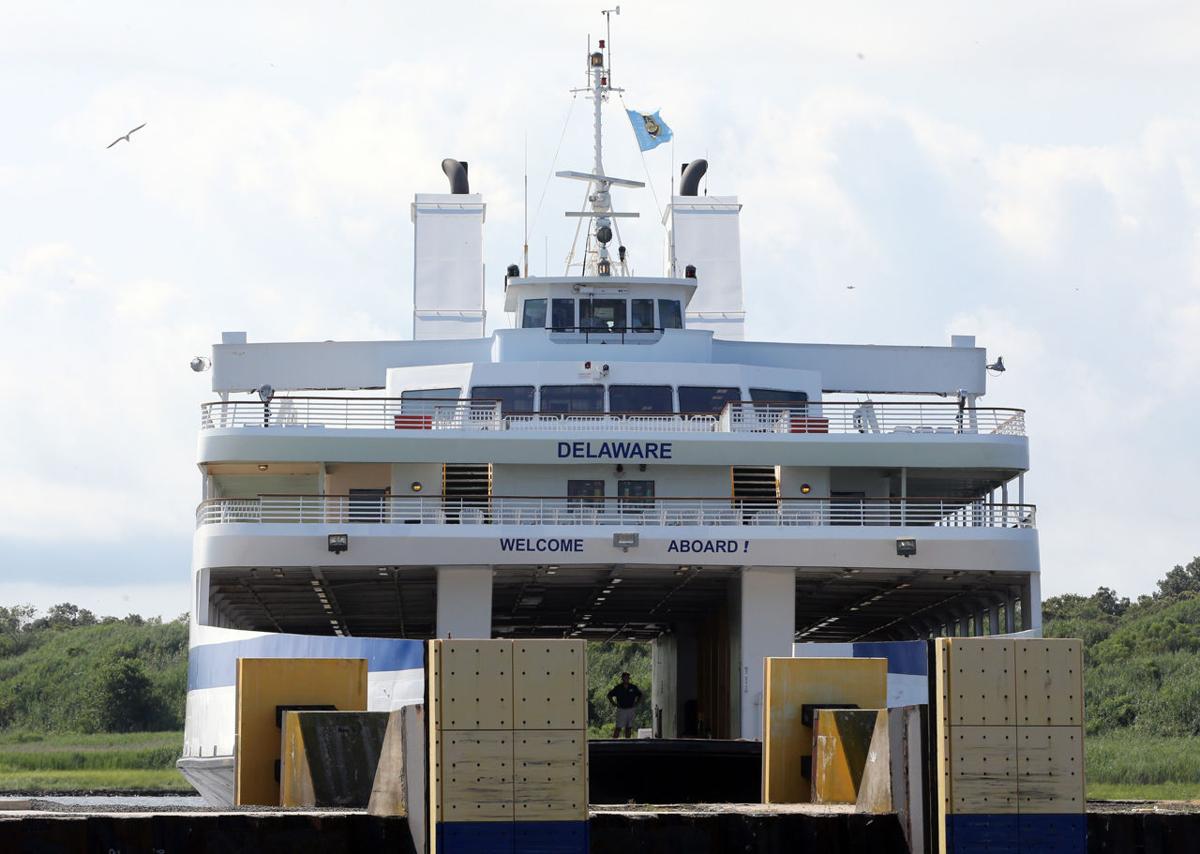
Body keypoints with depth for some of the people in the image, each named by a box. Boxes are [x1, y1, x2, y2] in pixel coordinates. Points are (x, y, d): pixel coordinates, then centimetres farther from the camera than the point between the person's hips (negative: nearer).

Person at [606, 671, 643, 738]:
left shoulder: (633, 687, 5)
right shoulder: (618, 688, 0)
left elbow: (640, 695, 20)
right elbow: (609, 695, 10)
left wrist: (636, 702, 6)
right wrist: (614, 703, -1)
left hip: (631, 709, 2)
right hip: (621, 709, -2)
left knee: (629, 728, 7)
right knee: (618, 728, -8)